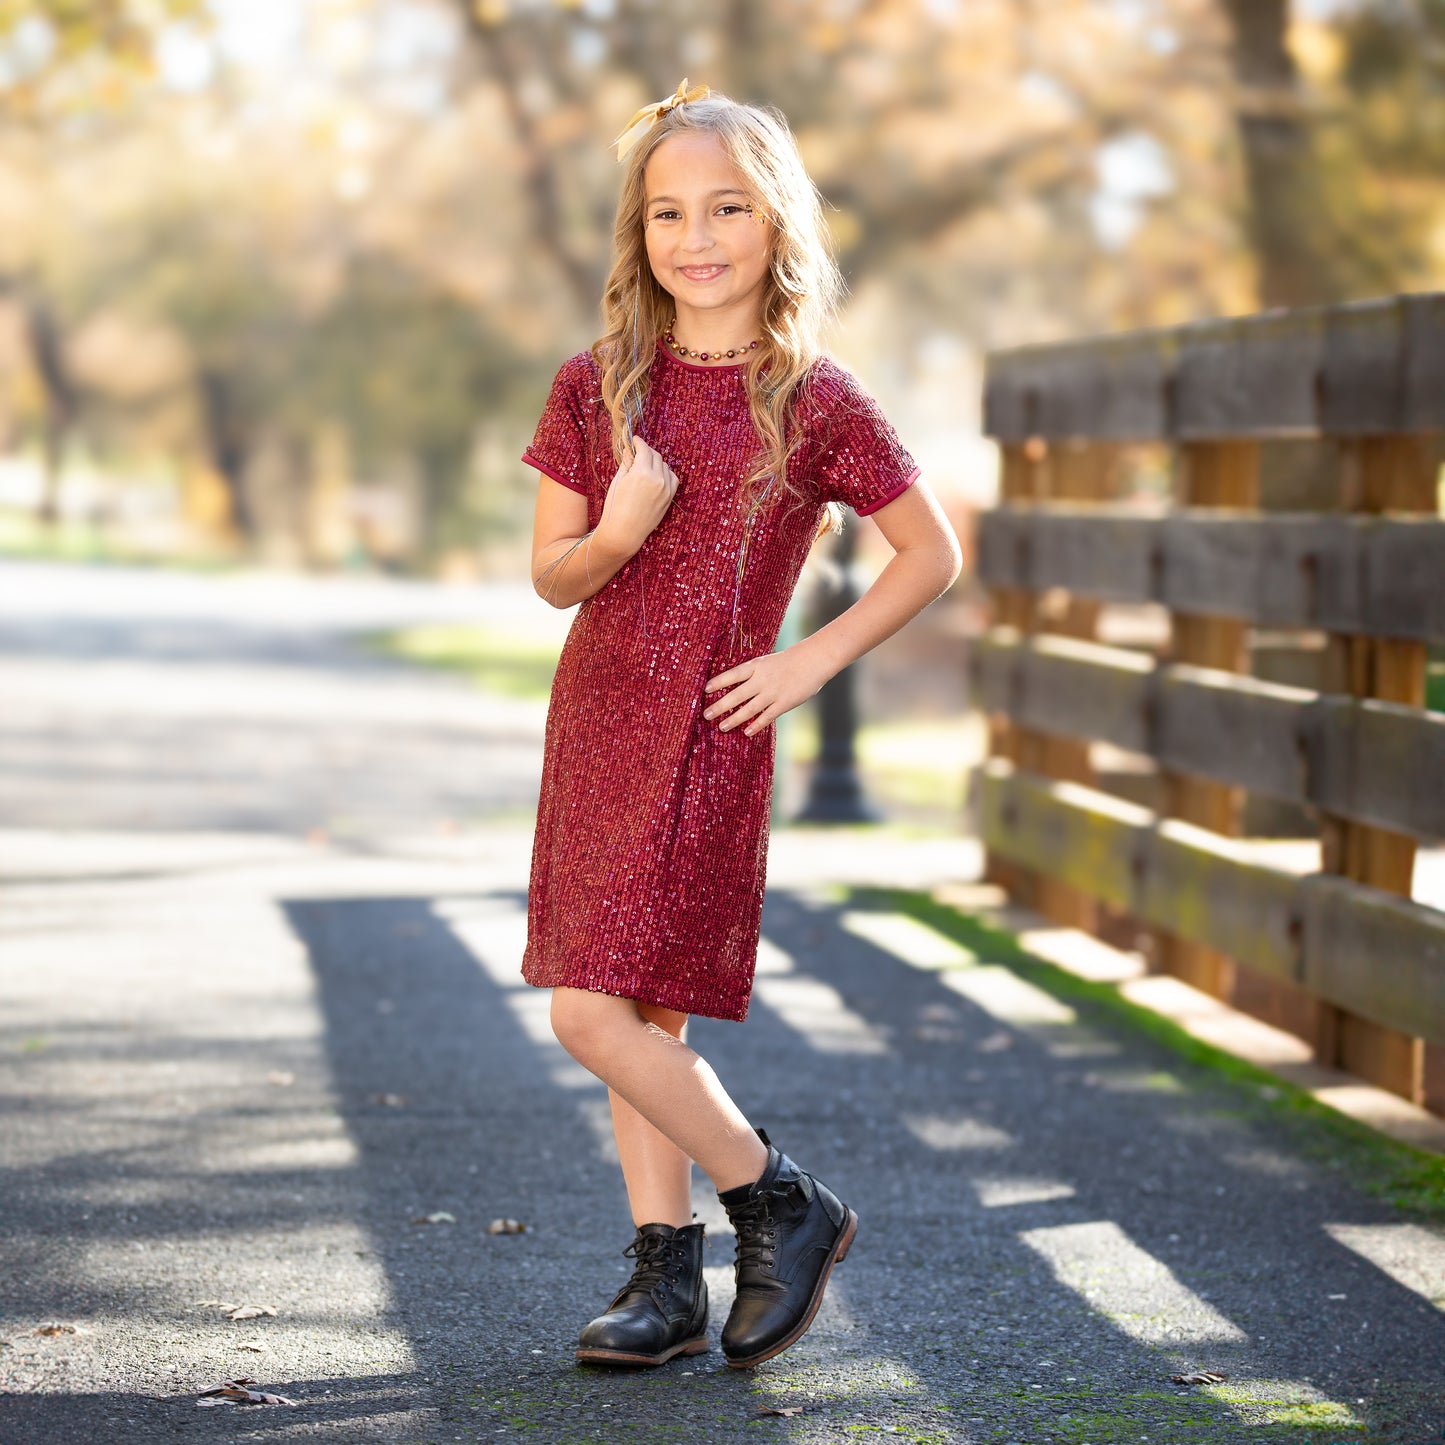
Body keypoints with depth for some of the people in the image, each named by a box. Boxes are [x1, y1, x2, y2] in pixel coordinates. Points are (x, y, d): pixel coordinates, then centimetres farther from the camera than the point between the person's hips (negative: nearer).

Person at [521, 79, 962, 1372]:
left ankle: (783, 1206, 7)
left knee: (599, 1013, -12)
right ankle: (670, 1280, 19)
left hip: (709, 740, -5)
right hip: (595, 724, 5)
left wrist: (811, 662, -6)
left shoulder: (817, 404, -7)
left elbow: (932, 554, 2)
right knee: (638, 1016, 9)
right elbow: (552, 575, 7)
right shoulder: (598, 388, 4)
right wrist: (615, 535, -16)